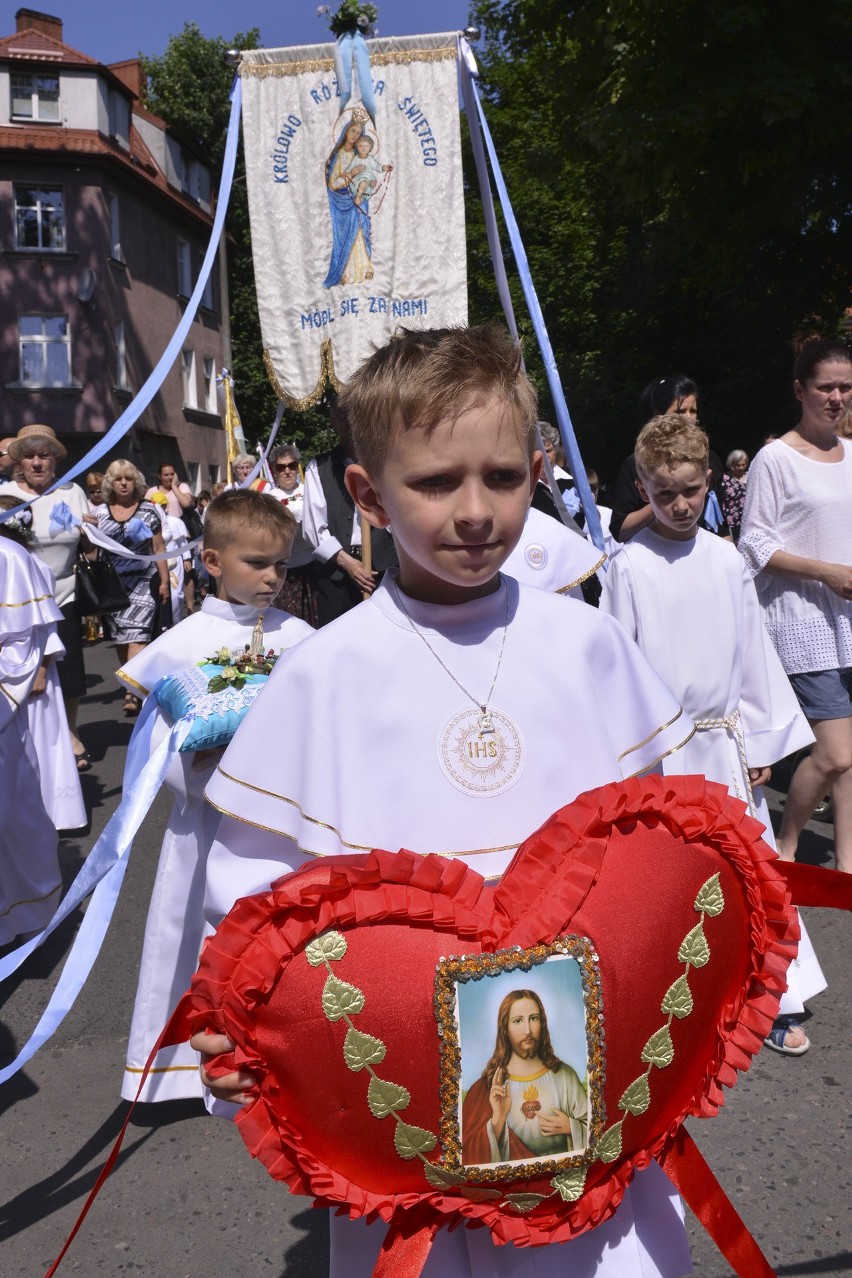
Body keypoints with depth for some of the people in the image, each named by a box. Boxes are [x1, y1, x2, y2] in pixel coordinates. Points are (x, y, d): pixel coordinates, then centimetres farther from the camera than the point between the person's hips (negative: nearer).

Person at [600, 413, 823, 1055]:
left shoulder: (726, 559, 2)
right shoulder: (631, 566, -9)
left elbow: (754, 652, 7)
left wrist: (761, 741, 6)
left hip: (725, 741, 3)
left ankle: (775, 1001, 21)